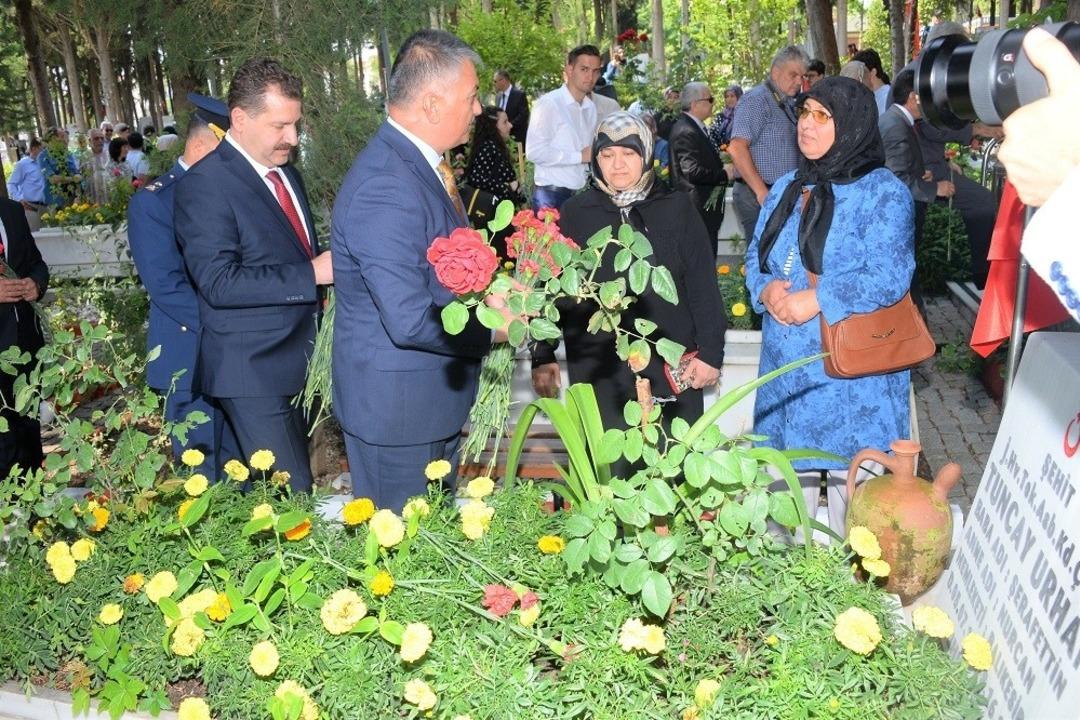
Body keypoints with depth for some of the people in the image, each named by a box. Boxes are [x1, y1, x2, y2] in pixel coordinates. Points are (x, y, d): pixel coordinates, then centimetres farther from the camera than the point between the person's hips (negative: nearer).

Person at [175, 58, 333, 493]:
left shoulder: (286, 173, 13)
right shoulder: (205, 183, -14)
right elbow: (219, 282, -22)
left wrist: (330, 263, 6)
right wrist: (312, 273, -23)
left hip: (298, 363, 8)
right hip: (252, 372, -8)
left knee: (295, 483, 17)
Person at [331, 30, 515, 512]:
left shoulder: (418, 163, 5)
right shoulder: (385, 187, -26)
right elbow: (411, 321, -29)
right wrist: (492, 329, -15)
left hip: (435, 397, 9)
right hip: (396, 408, -9)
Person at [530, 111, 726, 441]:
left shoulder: (677, 209, 5)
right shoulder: (574, 214, 5)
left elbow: (703, 285, 4)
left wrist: (710, 351, 0)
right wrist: (543, 356, 3)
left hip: (671, 367, 0)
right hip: (598, 371, 0)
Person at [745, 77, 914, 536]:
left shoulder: (883, 192, -8)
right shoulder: (787, 188, 13)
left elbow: (888, 278, -18)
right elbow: (755, 256, 14)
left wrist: (815, 300, -19)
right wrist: (766, 291, -7)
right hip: (786, 368, 6)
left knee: (851, 486, 3)